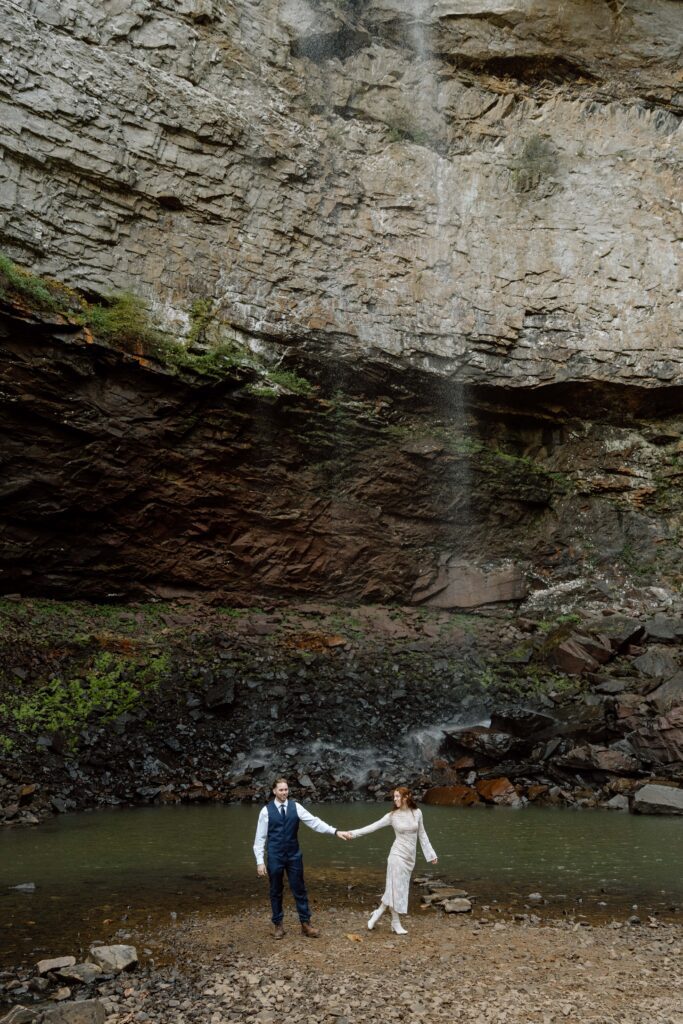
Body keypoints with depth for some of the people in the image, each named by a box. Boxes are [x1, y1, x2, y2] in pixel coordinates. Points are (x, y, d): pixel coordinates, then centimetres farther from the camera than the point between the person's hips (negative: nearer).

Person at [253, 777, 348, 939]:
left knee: (299, 889, 7)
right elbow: (260, 838, -6)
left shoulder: (295, 807, -3)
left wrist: (335, 831, -19)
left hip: (294, 855, 2)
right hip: (275, 856, -2)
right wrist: (260, 862, -10)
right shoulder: (266, 810, -8)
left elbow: (314, 822, -9)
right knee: (276, 891, 10)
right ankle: (278, 925, 25)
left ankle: (306, 923, 17)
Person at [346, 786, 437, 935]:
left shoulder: (417, 813, 1)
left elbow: (422, 835, 10)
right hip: (398, 855, -3)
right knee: (396, 888, -3)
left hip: (410, 857, 3)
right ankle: (396, 923, 11)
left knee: (399, 889, 6)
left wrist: (431, 854, 10)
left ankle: (378, 913, 21)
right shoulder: (392, 815, -6)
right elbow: (373, 826, -8)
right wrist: (353, 833, -17)